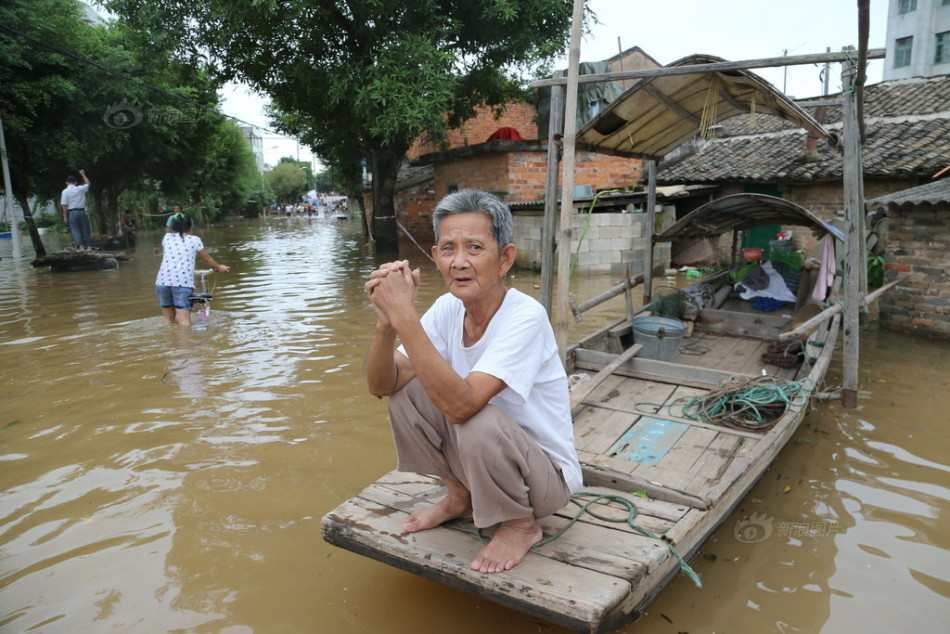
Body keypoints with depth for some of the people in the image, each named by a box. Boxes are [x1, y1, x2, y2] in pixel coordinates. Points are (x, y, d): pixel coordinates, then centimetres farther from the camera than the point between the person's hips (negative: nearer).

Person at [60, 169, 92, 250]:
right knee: (85, 229, 11)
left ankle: (80, 246, -6)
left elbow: (64, 205, -7)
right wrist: (83, 174, 29)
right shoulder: (80, 189, 0)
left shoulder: (65, 192, -4)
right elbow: (87, 183, 20)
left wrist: (65, 216, 0)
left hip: (72, 212, -1)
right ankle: (87, 245, 16)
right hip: (82, 211, 2)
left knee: (75, 230, 2)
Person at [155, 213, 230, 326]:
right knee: (184, 319, -9)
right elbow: (208, 259, 20)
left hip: (163, 280, 3)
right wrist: (219, 268, 38)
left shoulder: (167, 237, 17)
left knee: (167, 318, 16)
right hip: (183, 282, -3)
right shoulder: (194, 240, 9)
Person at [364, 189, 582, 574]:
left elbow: (460, 405, -39)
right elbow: (380, 386, -11)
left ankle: (521, 524, -3)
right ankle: (460, 496, 12)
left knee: (478, 421, -35)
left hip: (544, 475, -6)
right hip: (478, 456, 6)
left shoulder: (525, 318, -28)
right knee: (404, 389, -10)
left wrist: (405, 316, -39)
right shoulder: (448, 309, -8)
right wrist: (387, 322, -29)